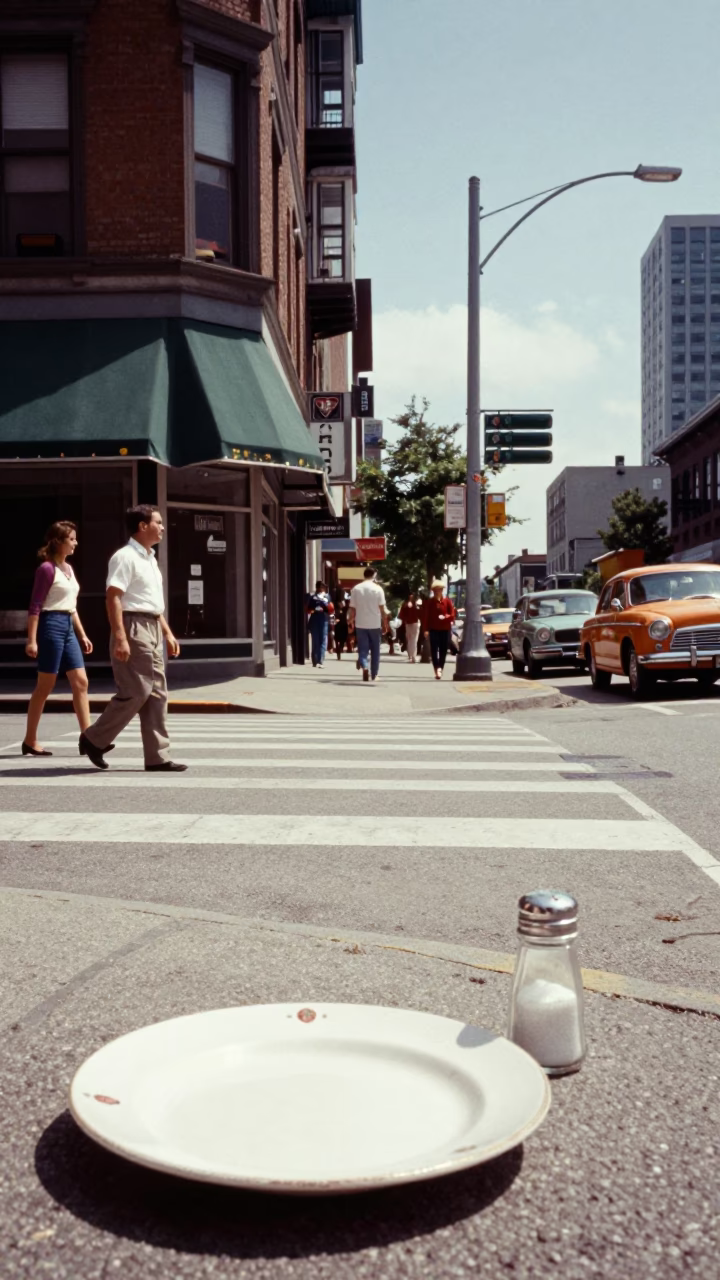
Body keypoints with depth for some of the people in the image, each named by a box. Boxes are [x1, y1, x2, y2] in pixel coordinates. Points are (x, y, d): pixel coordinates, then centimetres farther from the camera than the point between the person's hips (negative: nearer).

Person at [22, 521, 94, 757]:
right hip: (52, 625, -8)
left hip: (68, 628, 8)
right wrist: (32, 640, -18)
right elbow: (35, 606, -13)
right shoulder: (47, 568, -10)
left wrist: (82, 635, 17)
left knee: (81, 683, 1)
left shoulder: (68, 568, 15)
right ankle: (30, 740, 9)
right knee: (45, 686, -2)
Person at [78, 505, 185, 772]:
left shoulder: (150, 559, 19)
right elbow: (112, 597, -19)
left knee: (157, 694, 6)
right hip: (133, 628, -10)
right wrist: (120, 637, -26)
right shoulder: (126, 556, -11)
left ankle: (157, 757, 8)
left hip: (152, 630, 10)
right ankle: (94, 739, 7)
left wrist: (167, 633, 21)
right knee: (136, 692, -9)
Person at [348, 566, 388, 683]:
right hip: (375, 624, -1)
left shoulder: (356, 589, 2)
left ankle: (364, 667, -22)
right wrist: (384, 623, 2)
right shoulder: (378, 589, -5)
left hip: (360, 624, 1)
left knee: (363, 649, 4)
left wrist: (351, 621, 12)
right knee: (375, 650, 11)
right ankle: (374, 674, 17)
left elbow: (352, 608, 2)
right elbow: (382, 609, -6)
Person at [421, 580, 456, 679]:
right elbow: (425, 616, -2)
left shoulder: (447, 601, 4)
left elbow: (452, 615, 1)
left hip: (445, 630, 1)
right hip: (433, 629, -1)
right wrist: (426, 629, -10)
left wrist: (445, 617, -19)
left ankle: (440, 670, 16)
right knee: (434, 650, -13)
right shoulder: (429, 602, 2)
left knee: (443, 651, 5)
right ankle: (437, 669, -20)